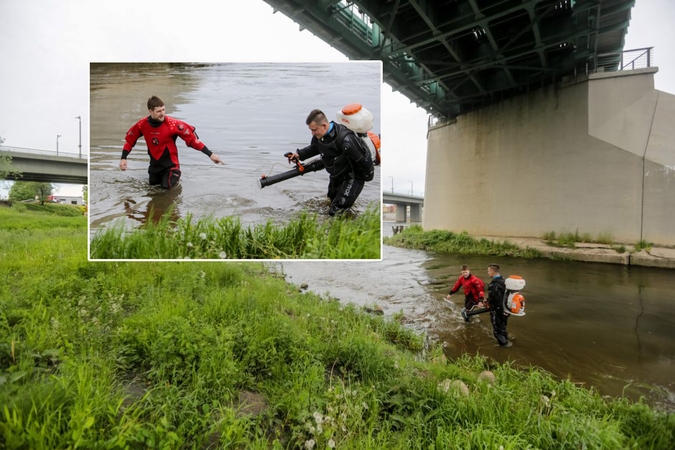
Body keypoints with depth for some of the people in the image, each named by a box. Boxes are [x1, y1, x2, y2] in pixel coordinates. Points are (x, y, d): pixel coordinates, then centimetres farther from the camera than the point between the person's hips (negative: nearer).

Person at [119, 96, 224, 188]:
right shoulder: (142, 124, -10)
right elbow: (129, 140, 4)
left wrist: (210, 154, -26)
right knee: (152, 185, 19)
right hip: (154, 165, 5)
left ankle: (176, 175, 21)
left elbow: (192, 138, -21)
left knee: (167, 187, -10)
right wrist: (123, 158, -5)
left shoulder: (172, 124, -22)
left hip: (170, 165, -4)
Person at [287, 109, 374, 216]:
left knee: (336, 211, -12)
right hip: (336, 176, 8)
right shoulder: (319, 135, -11)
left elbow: (364, 158, -27)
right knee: (332, 199, 27)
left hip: (352, 177, -8)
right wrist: (299, 154, -4)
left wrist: (368, 176, -12)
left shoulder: (345, 139, -36)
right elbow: (314, 148, 12)